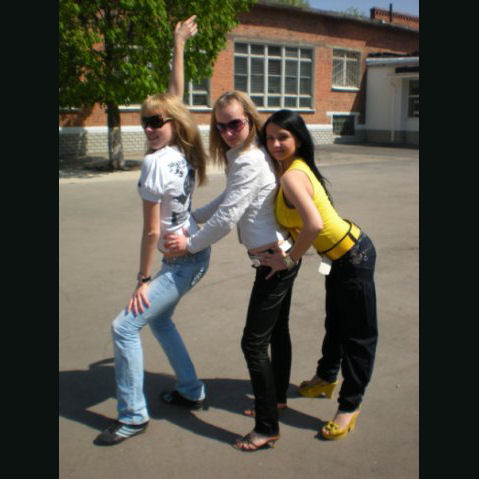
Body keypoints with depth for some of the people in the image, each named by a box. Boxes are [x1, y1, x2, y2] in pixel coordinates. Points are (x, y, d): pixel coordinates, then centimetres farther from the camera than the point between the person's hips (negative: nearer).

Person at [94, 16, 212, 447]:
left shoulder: (155, 162, -21)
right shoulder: (184, 152, 0)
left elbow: (152, 230, -19)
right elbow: (175, 95, 14)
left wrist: (143, 280, -11)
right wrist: (179, 46, 20)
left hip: (181, 261, -9)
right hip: (196, 253, 9)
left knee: (125, 326, -7)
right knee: (159, 319, 24)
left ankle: (132, 416, 4)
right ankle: (192, 391, 34)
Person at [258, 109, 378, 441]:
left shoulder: (291, 176, -26)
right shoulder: (296, 168, 2)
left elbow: (314, 224, -39)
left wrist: (289, 259, -25)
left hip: (353, 257, -10)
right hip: (341, 255, 10)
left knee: (358, 333, 6)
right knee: (336, 323, 27)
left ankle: (350, 406, 19)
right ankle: (326, 378, 48)